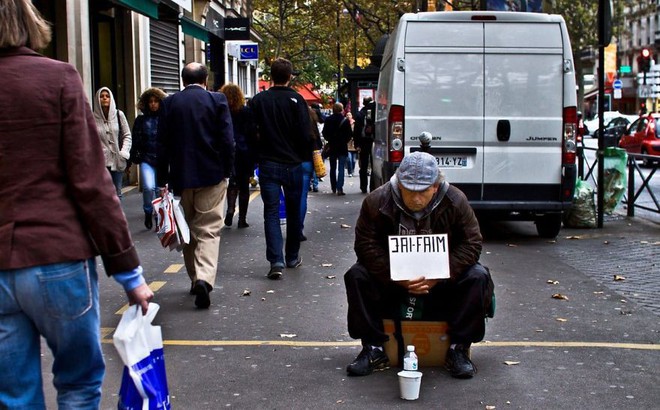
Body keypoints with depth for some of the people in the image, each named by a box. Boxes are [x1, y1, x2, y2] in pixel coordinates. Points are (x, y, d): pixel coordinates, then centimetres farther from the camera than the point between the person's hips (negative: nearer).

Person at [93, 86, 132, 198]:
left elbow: (127, 136, 7)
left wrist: (124, 152, -4)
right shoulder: (93, 117, -2)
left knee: (117, 193, 8)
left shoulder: (119, 115, 3)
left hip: (117, 161, 2)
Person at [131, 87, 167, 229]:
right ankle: (148, 213, 6)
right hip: (146, 160, 0)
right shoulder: (141, 120, 7)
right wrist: (134, 158, 4)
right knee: (148, 187, -17)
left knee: (161, 189, 3)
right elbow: (136, 141, 7)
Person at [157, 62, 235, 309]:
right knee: (209, 230, -1)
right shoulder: (217, 100, -4)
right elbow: (227, 140, -7)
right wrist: (227, 173, 3)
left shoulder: (169, 103, 1)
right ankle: (204, 278, -20)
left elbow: (162, 145, 1)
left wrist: (162, 180, 6)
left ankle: (195, 279, 24)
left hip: (181, 177, 2)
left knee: (188, 230, 16)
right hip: (212, 177, -2)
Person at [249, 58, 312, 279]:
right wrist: (302, 156, 6)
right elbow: (305, 135, -10)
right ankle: (292, 257, 25)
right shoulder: (296, 100, -8)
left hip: (268, 164, 1)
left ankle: (276, 260, -13)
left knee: (271, 212, 1)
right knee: (293, 212, 14)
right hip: (293, 165, -1)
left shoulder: (258, 101, 0)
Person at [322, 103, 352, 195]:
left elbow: (325, 133, 1)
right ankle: (339, 188, -13)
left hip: (332, 147, 3)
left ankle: (333, 188, 19)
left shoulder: (328, 120, -4)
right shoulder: (345, 121, -12)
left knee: (333, 168, 14)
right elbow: (349, 134, -8)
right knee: (341, 168, -3)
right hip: (342, 147, -3)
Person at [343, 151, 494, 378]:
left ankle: (458, 349, -13)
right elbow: (366, 245, -16)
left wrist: (438, 276, -27)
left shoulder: (455, 201, -16)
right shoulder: (376, 202, -17)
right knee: (356, 276, -24)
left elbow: (471, 243, -14)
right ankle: (374, 348, -13)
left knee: (478, 277, -25)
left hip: (441, 277, 0)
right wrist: (397, 277, -29)